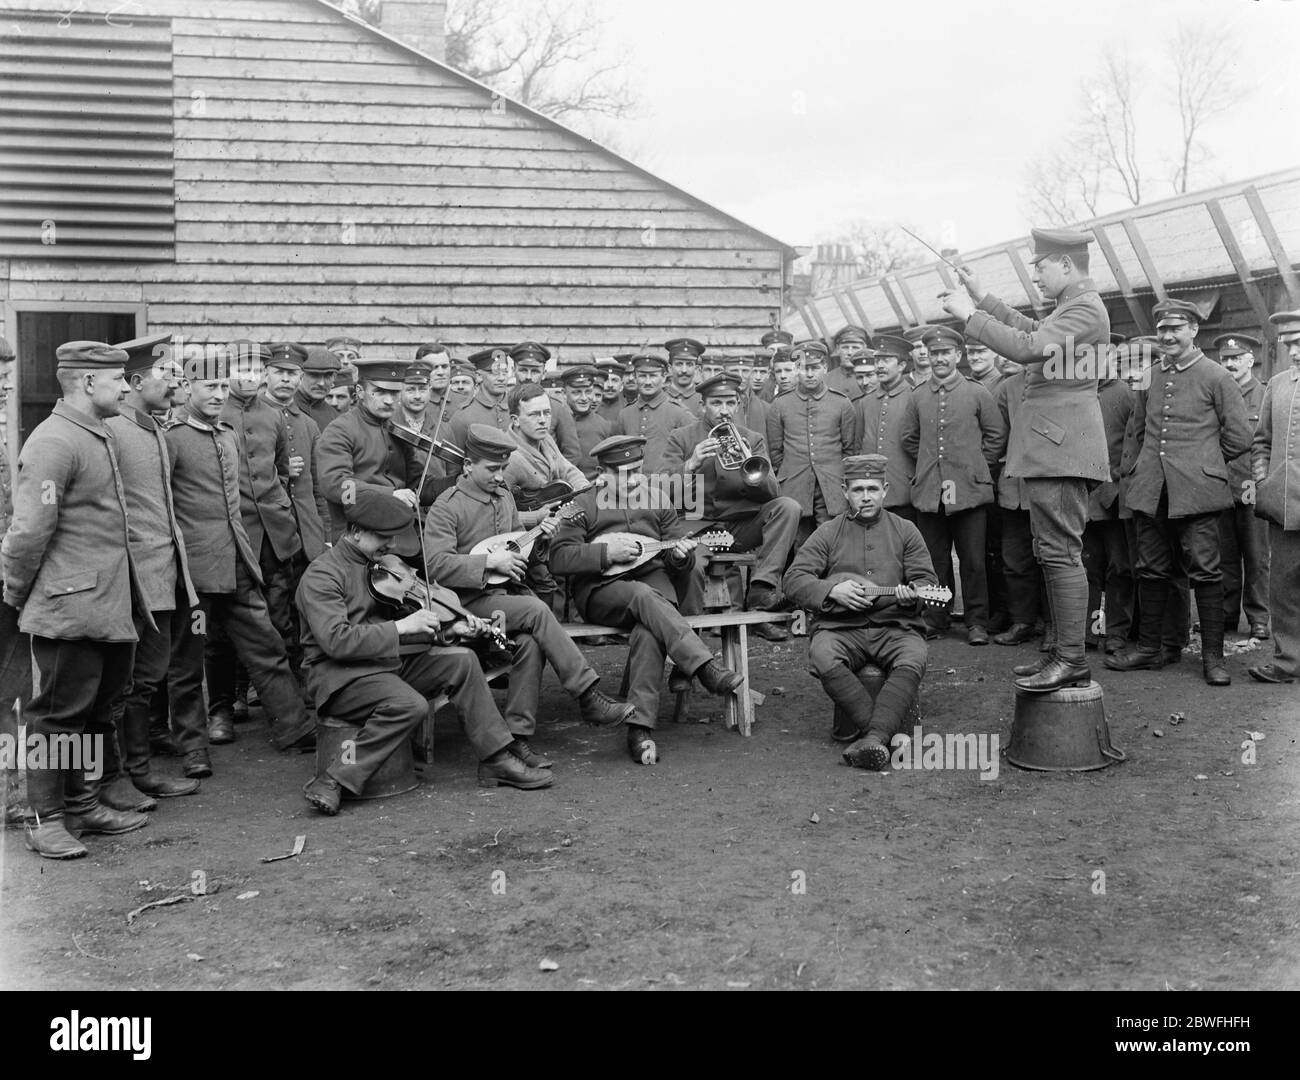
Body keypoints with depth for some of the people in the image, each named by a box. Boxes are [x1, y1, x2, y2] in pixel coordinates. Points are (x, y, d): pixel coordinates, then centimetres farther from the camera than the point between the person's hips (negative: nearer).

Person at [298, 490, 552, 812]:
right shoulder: (321, 575, -12)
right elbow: (336, 640, -23)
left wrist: (448, 630, -2)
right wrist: (401, 627, -23)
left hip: (389, 661, 8)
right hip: (339, 674, -8)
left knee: (461, 660, -10)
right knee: (410, 704, -33)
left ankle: (497, 760, -7)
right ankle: (332, 781, -25)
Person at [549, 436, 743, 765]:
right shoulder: (584, 506, 10)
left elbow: (681, 555, 19)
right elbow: (558, 556, -2)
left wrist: (680, 555, -6)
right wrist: (606, 553, -14)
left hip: (653, 581, 2)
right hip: (601, 589, -2)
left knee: (649, 631, -33)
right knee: (644, 597, -37)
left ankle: (639, 728, -39)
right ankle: (706, 668, -45)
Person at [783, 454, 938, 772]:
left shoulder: (905, 530, 15)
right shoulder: (828, 533, 12)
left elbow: (928, 580, 10)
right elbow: (793, 579, 4)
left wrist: (912, 593, -15)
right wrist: (832, 590, -14)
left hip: (895, 625, 1)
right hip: (840, 627, 0)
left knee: (913, 661, -33)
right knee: (823, 659, -34)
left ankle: (873, 737, -40)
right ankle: (892, 735, -30)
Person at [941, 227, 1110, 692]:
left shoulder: (1085, 308, -14)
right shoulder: (1072, 306, 18)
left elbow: (1027, 348, -24)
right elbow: (1031, 330, 30)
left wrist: (969, 314, -16)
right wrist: (982, 298, 25)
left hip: (1060, 446, -11)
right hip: (1052, 446, 11)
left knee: (1060, 552, -10)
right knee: (1055, 552, 13)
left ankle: (1073, 660, -8)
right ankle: (1065, 650, 20)